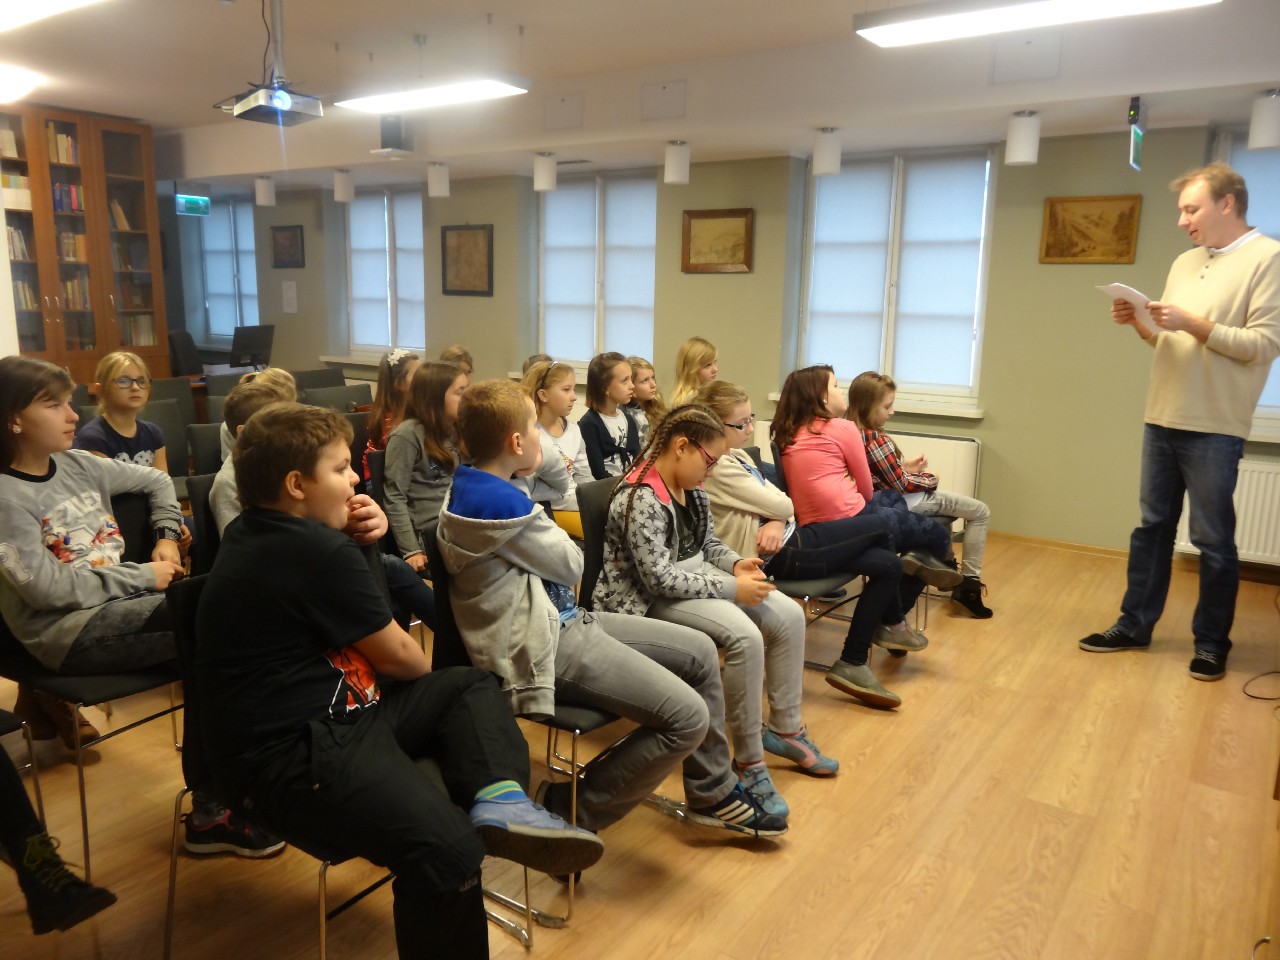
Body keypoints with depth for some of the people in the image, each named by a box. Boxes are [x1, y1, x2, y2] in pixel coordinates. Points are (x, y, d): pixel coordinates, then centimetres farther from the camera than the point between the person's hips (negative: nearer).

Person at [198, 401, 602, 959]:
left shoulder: (254, 533, 12)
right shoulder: (319, 551, -17)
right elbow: (399, 659, -8)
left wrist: (360, 539, 10)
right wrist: (423, 668, 17)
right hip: (290, 754, -11)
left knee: (472, 687, 13)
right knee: (448, 846, -31)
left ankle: (498, 798, -13)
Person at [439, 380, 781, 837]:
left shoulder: (469, 487, 8)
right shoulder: (501, 502, -22)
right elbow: (571, 564, -9)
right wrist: (556, 538, 6)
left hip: (563, 621, 11)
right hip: (544, 646, -11)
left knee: (699, 651, 12)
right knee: (688, 717, -18)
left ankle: (712, 793, 25)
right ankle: (571, 810, 0)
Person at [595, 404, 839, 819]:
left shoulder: (691, 487, 5)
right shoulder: (640, 499, -23)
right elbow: (659, 578, -27)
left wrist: (735, 564, -5)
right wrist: (732, 589, -24)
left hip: (695, 577, 10)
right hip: (652, 598, -9)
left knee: (789, 616, -1)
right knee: (745, 637, -30)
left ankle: (786, 728, 14)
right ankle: (749, 762, -15)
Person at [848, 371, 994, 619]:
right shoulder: (877, 440, -29)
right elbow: (902, 484, -20)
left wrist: (903, 466, 4)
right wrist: (929, 479, -3)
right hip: (903, 502, -9)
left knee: (947, 502, 35)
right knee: (981, 512, 6)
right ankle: (969, 584, 5)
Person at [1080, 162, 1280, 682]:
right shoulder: (1185, 263, 15)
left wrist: (1193, 323, -20)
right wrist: (1141, 323, 0)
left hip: (1214, 428, -7)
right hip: (1161, 419, 7)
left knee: (1212, 540, 3)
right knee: (1152, 527, 13)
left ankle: (1211, 642, 17)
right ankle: (1134, 625, 23)